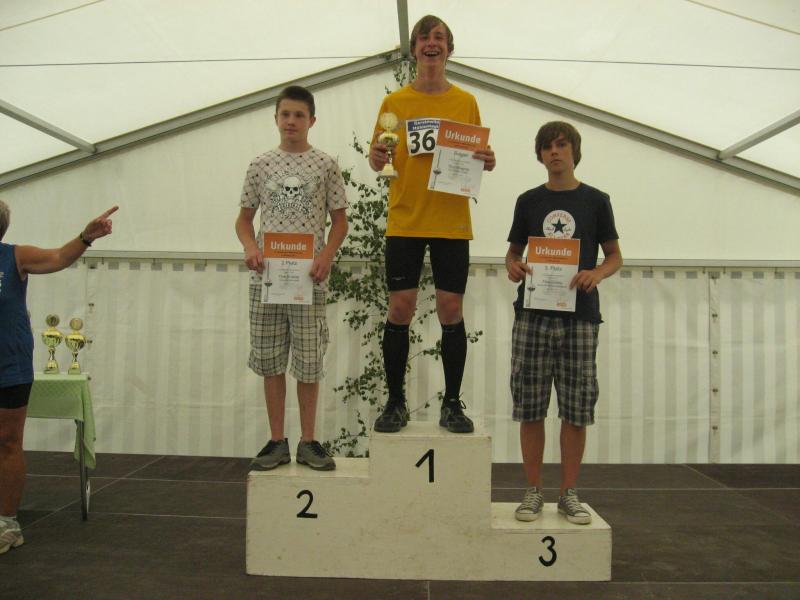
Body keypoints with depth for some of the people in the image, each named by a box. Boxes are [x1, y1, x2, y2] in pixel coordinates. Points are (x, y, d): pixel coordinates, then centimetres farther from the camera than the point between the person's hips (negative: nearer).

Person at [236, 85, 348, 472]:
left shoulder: (325, 165, 3)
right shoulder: (260, 165, 8)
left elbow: (340, 221, 5)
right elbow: (244, 219, 13)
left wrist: (326, 256, -11)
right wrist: (250, 247, -7)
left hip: (309, 279, -2)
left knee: (309, 363, 3)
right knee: (270, 362, 7)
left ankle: (307, 442, 17)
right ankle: (277, 442, 19)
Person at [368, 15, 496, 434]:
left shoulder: (466, 102, 9)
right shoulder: (394, 102, 7)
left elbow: (476, 158, 13)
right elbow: (380, 161, 8)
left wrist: (486, 162, -9)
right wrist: (376, 157, -14)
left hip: (452, 223, 1)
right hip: (405, 221, 0)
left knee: (451, 309, 0)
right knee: (400, 308, -1)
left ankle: (452, 404, 12)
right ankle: (395, 402, 12)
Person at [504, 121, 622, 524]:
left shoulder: (596, 201, 7)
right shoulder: (529, 201, 11)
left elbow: (615, 256, 10)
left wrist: (596, 273, -12)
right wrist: (512, 266, -7)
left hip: (580, 315, -1)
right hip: (533, 314, 1)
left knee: (576, 409, 3)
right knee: (530, 408, 2)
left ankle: (569, 494, 16)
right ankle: (533, 491, 15)